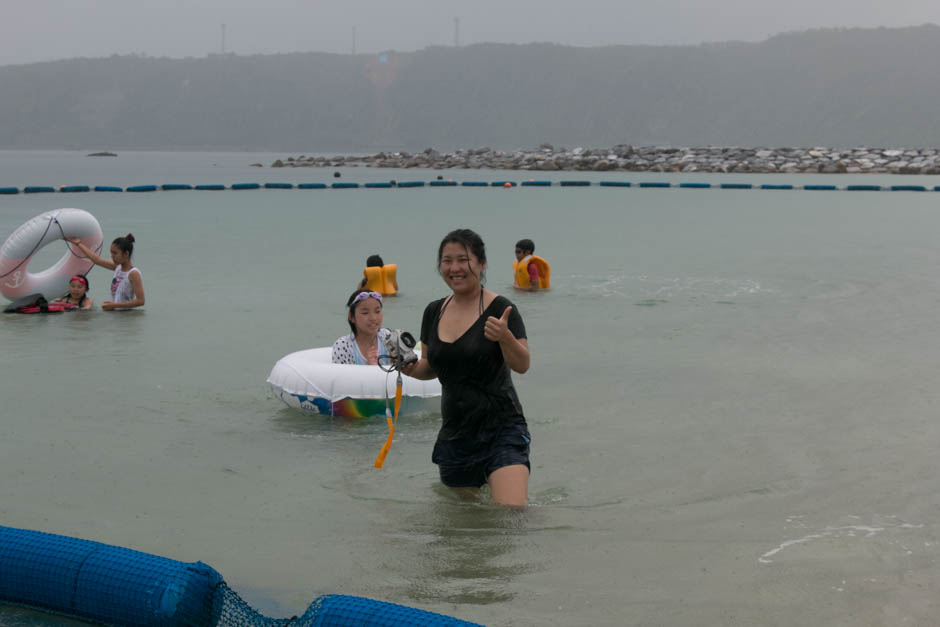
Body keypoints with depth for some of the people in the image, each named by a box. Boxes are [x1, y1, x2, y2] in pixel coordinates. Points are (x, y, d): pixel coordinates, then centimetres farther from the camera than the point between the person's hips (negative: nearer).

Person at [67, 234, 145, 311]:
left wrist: (114, 305, -19)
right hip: (114, 314, 7)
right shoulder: (117, 267, 11)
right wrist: (78, 243, 31)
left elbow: (140, 301, -18)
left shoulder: (133, 273, -12)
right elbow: (97, 259, 24)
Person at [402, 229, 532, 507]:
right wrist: (410, 369, -3)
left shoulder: (499, 308, -8)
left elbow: (522, 365, -14)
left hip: (500, 429, -6)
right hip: (454, 432, 6)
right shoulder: (434, 312, 8)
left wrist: (505, 337, -33)